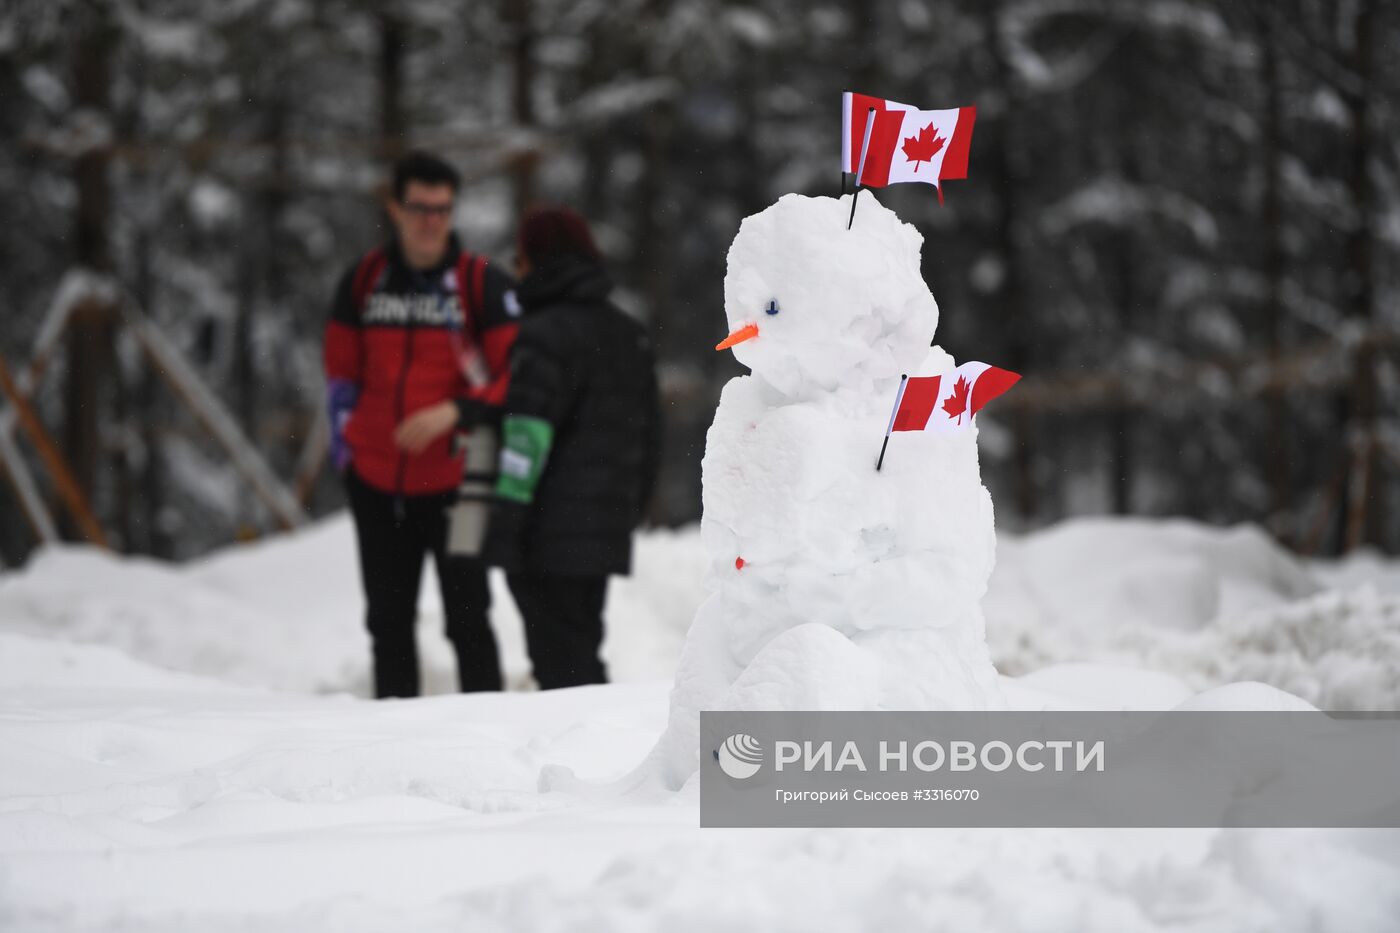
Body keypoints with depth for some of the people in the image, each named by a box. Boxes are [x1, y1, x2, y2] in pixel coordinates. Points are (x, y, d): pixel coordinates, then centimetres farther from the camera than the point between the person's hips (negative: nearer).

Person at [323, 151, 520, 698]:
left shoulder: (484, 285, -5)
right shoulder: (362, 281, 6)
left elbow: (516, 376, -7)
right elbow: (341, 371, 15)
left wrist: (456, 412, -20)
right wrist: (343, 442, 7)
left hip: (455, 482, -4)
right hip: (377, 482, 4)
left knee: (466, 619, -3)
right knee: (388, 621, 12)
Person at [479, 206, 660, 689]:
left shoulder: (546, 335, -12)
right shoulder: (630, 336, 17)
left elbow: (528, 437, -19)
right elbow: (647, 436, 21)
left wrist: (505, 525, -19)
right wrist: (630, 510, 26)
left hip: (551, 539, -9)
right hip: (607, 532, 9)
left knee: (561, 661, -8)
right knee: (581, 653, 16)